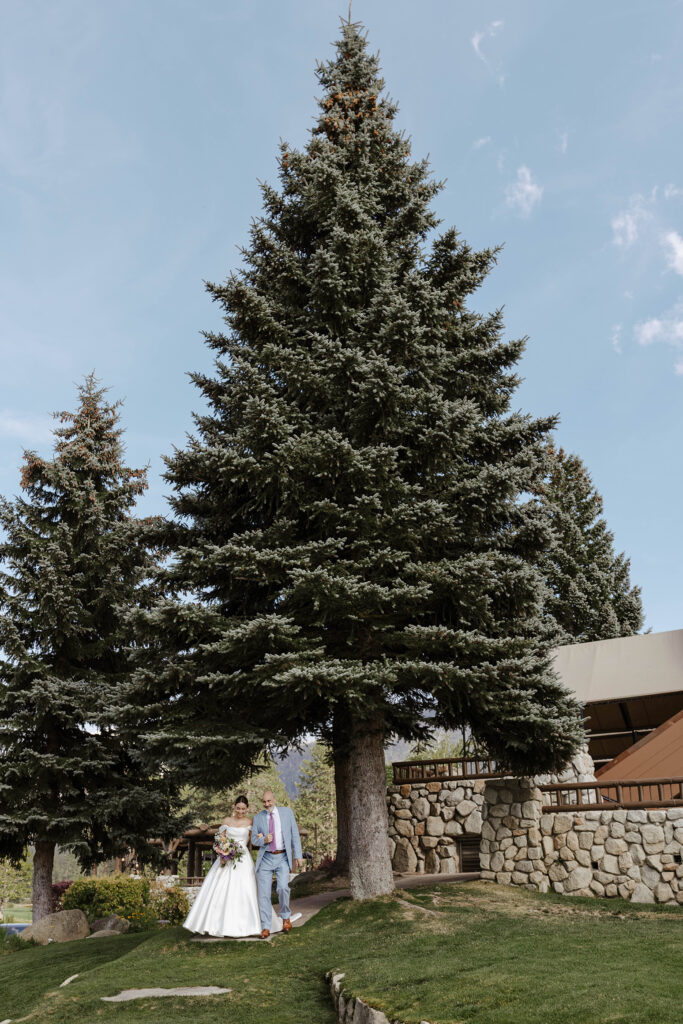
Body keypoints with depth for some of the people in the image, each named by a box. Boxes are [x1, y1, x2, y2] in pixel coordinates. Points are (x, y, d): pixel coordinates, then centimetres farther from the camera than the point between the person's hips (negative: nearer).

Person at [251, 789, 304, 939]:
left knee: (283, 888, -18)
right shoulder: (258, 817, 6)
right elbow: (254, 839, 10)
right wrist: (264, 840, -12)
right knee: (263, 893, -2)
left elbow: (295, 835, 4)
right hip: (266, 858, 2)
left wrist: (298, 855, -3)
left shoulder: (287, 812, 3)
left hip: (283, 858, -2)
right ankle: (265, 927, 9)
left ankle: (286, 917, 8)